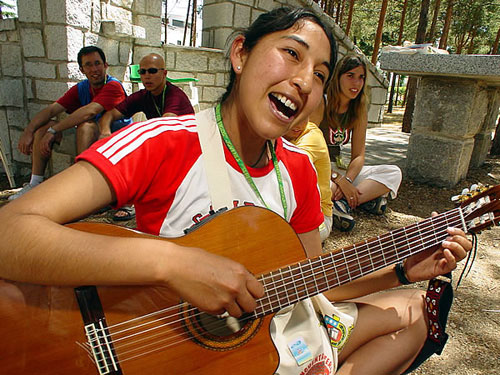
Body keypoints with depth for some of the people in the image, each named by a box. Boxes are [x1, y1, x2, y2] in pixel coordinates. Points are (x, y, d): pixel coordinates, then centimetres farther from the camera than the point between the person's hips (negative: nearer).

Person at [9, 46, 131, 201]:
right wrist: (28, 132, -15)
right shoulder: (81, 88, 10)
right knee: (43, 125, 1)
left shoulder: (113, 86, -13)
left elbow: (89, 112, -27)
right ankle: (35, 184, 1)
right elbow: (51, 109, 0)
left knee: (86, 126, -35)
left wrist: (53, 130, -28)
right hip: (91, 136, 7)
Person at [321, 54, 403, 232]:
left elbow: (358, 155, 1)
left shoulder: (359, 110, 4)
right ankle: (367, 197, -25)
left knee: (394, 173, -9)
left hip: (337, 168, 6)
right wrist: (340, 180, -25)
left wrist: (347, 180, -20)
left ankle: (340, 204, -26)